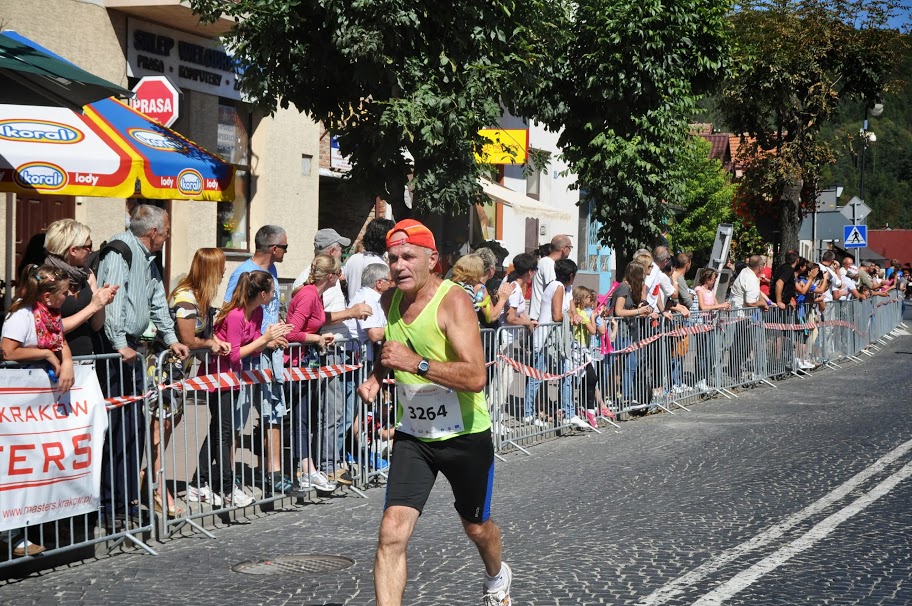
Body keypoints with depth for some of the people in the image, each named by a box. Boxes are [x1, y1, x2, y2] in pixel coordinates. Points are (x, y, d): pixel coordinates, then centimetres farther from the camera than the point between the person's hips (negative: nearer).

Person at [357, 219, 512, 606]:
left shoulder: (453, 301, -20)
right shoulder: (390, 301, 0)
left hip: (465, 435, -4)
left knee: (476, 527, 20)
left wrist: (416, 363, -36)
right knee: (392, 533, -15)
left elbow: (475, 377, -30)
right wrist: (377, 377, 2)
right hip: (412, 436, 4)